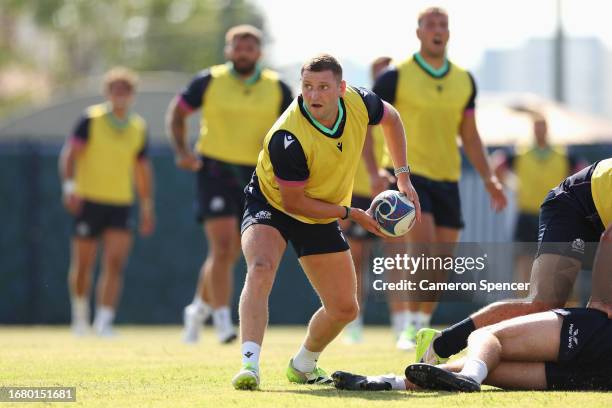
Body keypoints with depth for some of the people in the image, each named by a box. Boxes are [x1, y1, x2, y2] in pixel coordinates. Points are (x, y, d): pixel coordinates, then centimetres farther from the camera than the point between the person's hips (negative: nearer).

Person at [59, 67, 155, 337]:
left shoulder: (139, 128, 9)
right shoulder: (91, 120, -4)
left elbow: (142, 170, 19)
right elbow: (70, 153, -10)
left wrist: (147, 208, 18)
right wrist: (69, 185, -25)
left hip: (121, 203, 3)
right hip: (89, 201, -3)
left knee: (115, 263, -13)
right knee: (83, 265, 4)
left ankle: (104, 320, -15)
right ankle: (80, 311, 29)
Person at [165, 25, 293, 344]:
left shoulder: (277, 89, 3)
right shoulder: (209, 81, -3)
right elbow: (177, 113, 7)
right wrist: (182, 151, -7)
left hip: (254, 175, 3)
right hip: (215, 170, -3)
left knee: (230, 254, 11)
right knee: (222, 248, -17)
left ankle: (199, 309, 34)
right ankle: (222, 323, -15)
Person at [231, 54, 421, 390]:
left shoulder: (358, 102, -18)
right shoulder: (287, 137, -34)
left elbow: (390, 118, 7)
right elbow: (292, 201, -25)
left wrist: (403, 176, 2)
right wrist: (352, 214, -22)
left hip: (322, 218, 6)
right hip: (271, 205, -6)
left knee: (345, 308, 9)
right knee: (261, 269, -36)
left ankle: (303, 365, 36)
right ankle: (250, 363, -43)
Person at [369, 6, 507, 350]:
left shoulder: (464, 81, 9)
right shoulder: (397, 77, -6)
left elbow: (469, 136, 16)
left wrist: (489, 178, 5)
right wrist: (374, 172, -15)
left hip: (447, 179, 5)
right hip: (408, 174, -5)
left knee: (442, 262, 4)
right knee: (424, 249, -22)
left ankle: (421, 327, 19)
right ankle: (410, 326, -13)